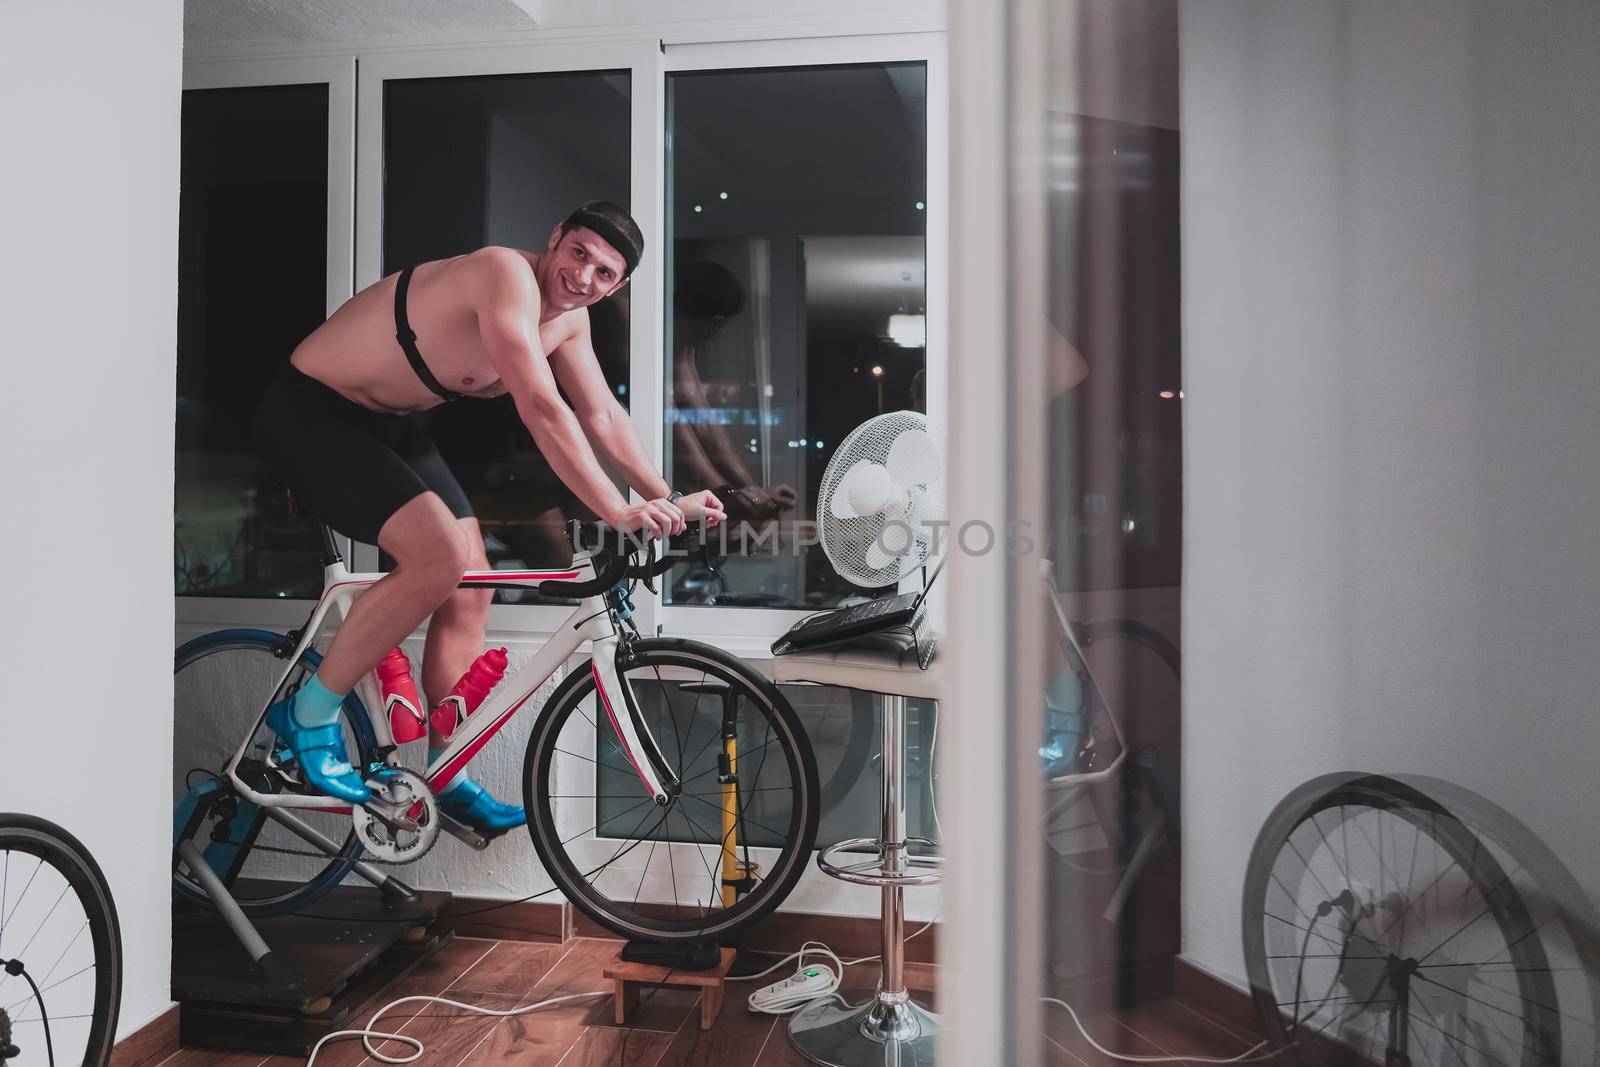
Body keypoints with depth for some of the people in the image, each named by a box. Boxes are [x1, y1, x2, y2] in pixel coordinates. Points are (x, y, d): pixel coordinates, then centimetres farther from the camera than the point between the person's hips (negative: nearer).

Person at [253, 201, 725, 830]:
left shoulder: (569, 319, 2)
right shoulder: (508, 274, -27)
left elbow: (602, 416, 6)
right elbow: (541, 409, -36)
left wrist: (668, 501, -2)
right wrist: (618, 512, -38)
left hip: (384, 425, 9)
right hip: (306, 414, -9)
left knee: (470, 590, 4)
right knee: (441, 555, -27)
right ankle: (308, 715, -7)